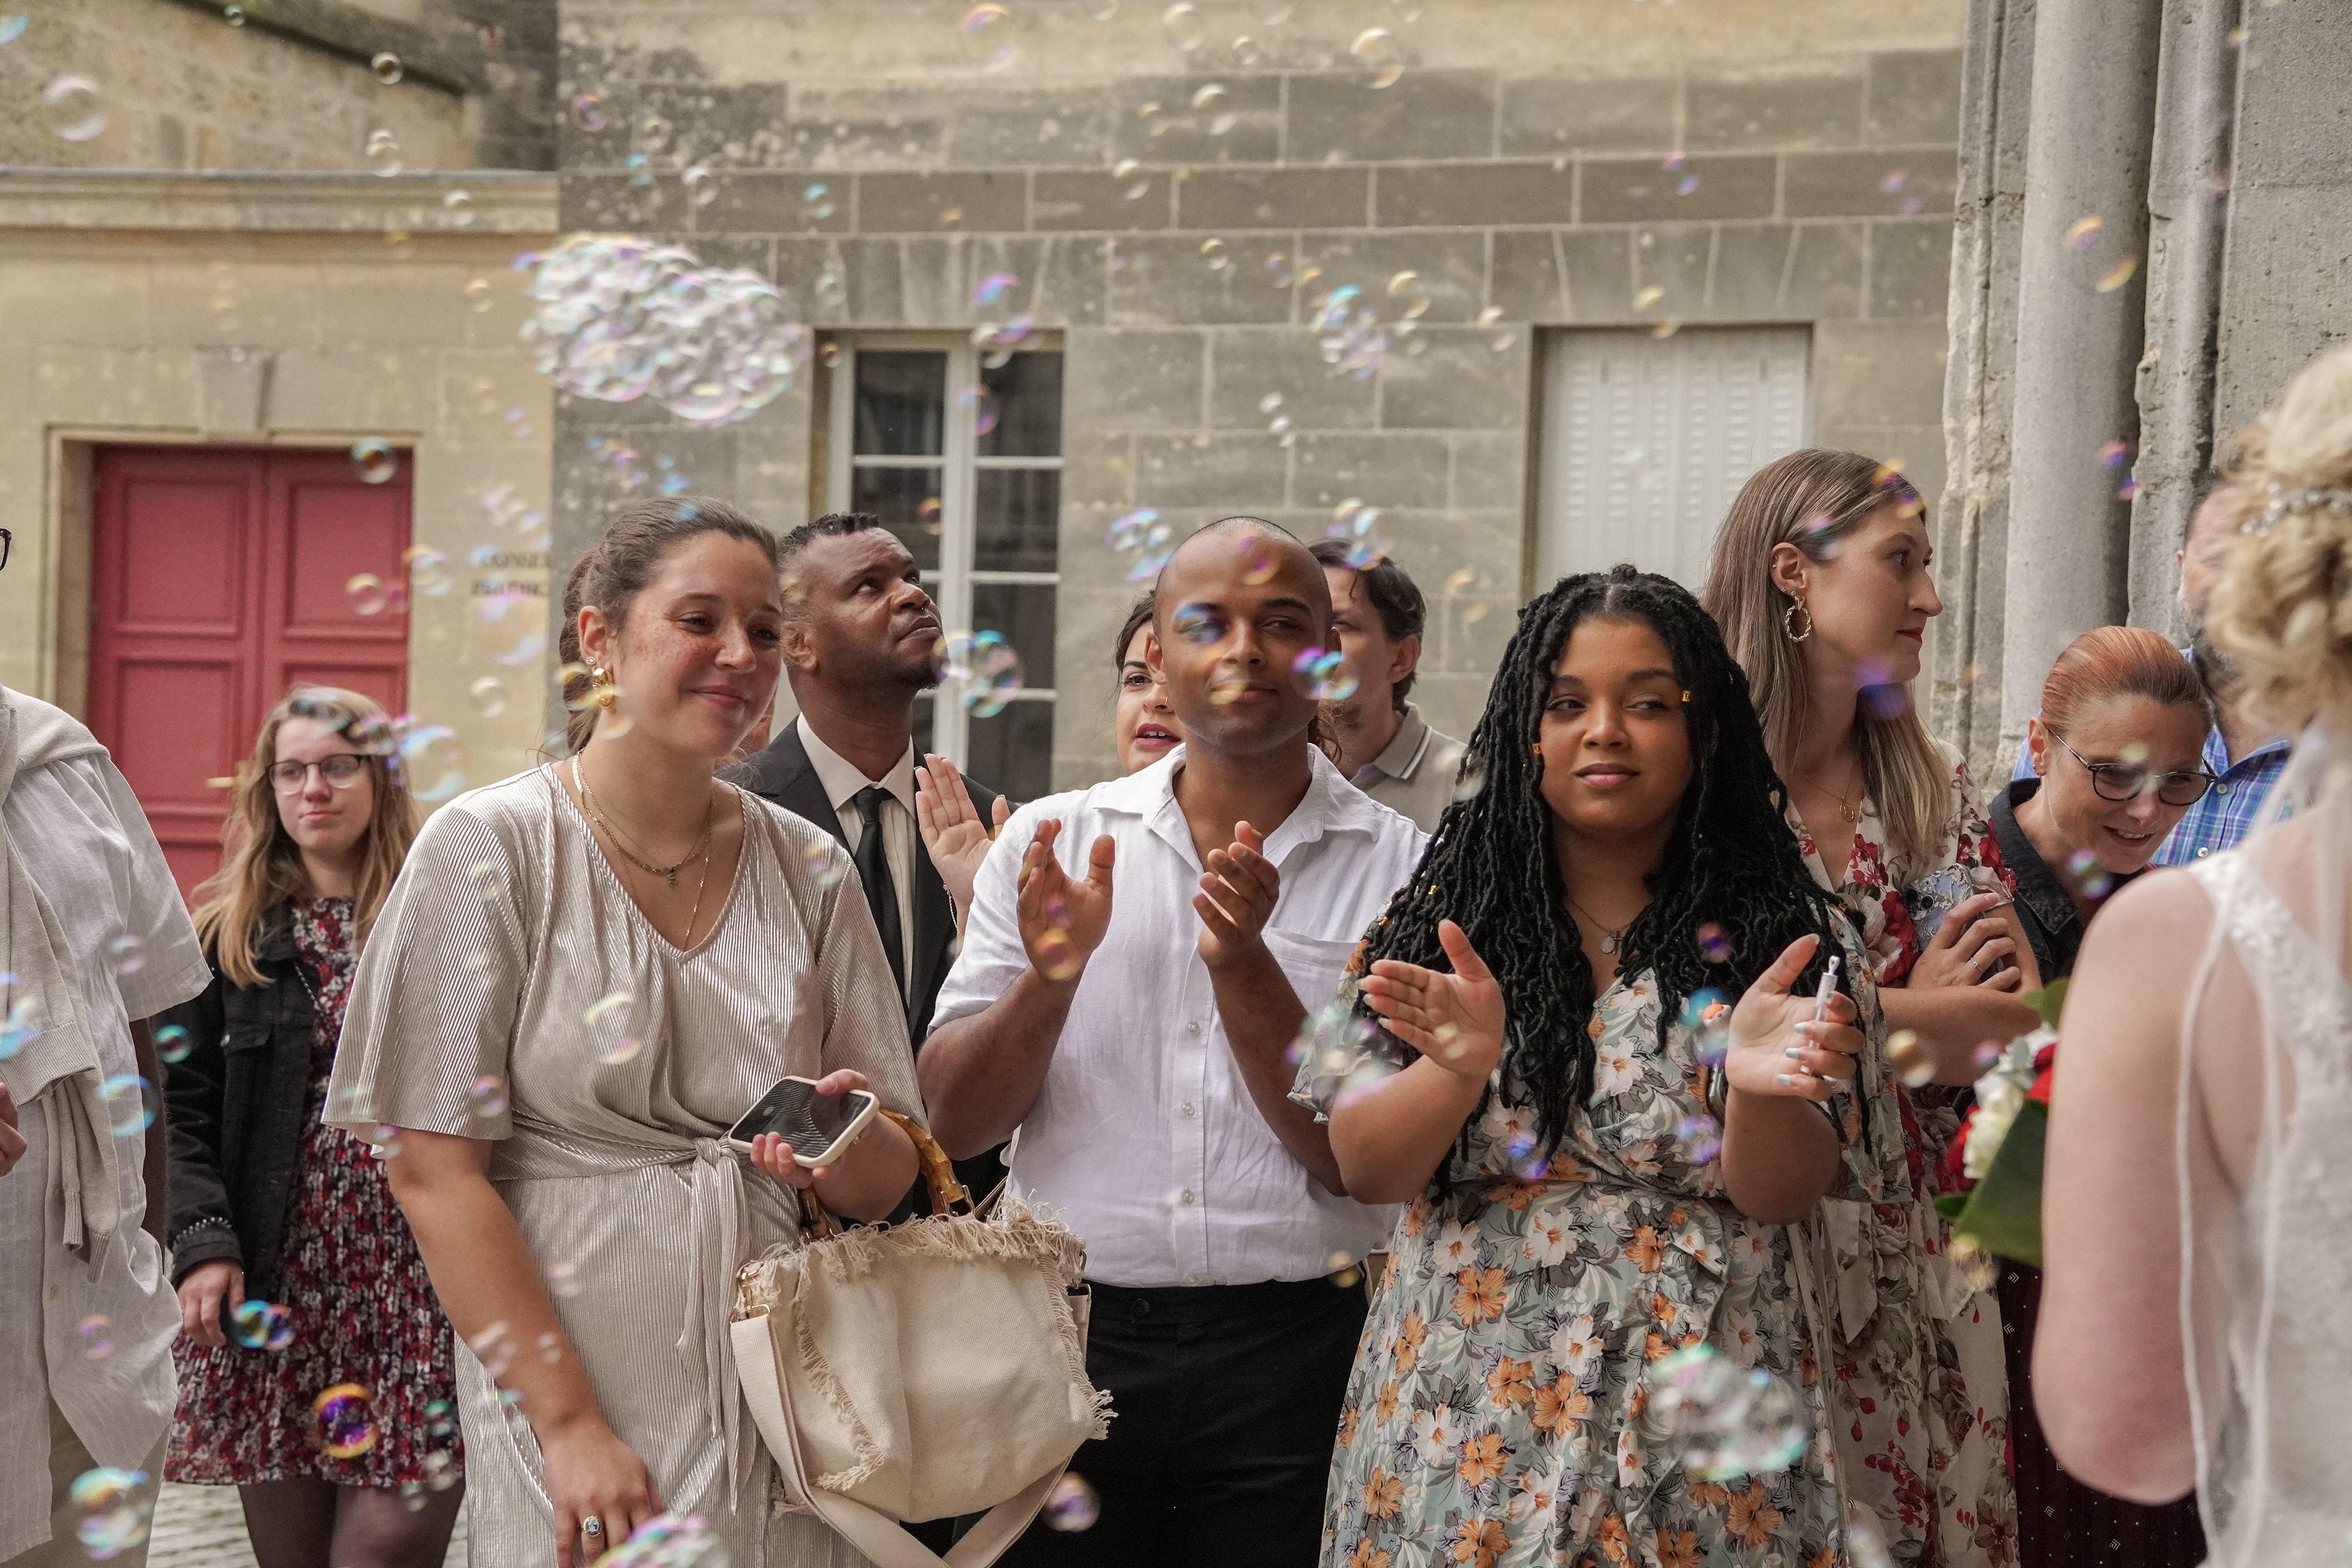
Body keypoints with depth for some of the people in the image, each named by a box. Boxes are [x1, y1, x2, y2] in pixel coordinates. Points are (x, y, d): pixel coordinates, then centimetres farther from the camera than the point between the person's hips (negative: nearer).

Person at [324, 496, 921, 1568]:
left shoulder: (809, 869, 5)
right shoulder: (491, 848, -6)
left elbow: (890, 1180, 9)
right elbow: (433, 1168, -10)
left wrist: (844, 1148, -14)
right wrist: (571, 1425, -15)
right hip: (562, 1394, -3)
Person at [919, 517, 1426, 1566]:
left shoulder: (1404, 871, -2)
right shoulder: (1049, 843, 4)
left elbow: (1357, 1161, -7)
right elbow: (952, 1123, 2)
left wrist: (1242, 966, -20)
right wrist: (1050, 977, -16)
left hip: (1292, 1356, -1)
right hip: (1067, 1335, 2)